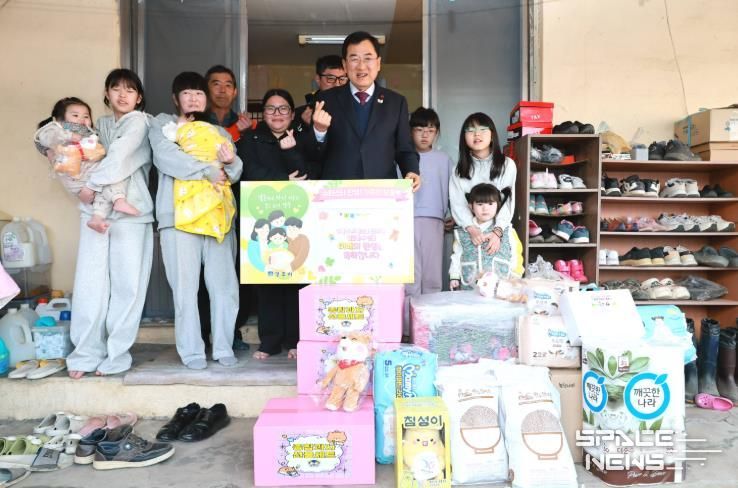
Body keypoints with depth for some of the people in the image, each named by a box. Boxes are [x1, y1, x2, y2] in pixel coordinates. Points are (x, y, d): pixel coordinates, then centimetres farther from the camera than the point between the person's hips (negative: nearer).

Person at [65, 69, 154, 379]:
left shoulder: (139, 121, 2)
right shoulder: (100, 125, 20)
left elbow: (120, 158, -12)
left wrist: (92, 185, -8)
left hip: (130, 211, -4)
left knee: (126, 284, -2)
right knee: (90, 282, 1)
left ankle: (117, 354, 7)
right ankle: (87, 353, 9)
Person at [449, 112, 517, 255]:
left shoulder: (507, 165, 2)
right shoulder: (459, 170, 8)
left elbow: (507, 202, -6)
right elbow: (457, 204, -2)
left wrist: (497, 231, -21)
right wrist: (471, 229, -20)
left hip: (499, 232, -1)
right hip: (468, 233, 1)